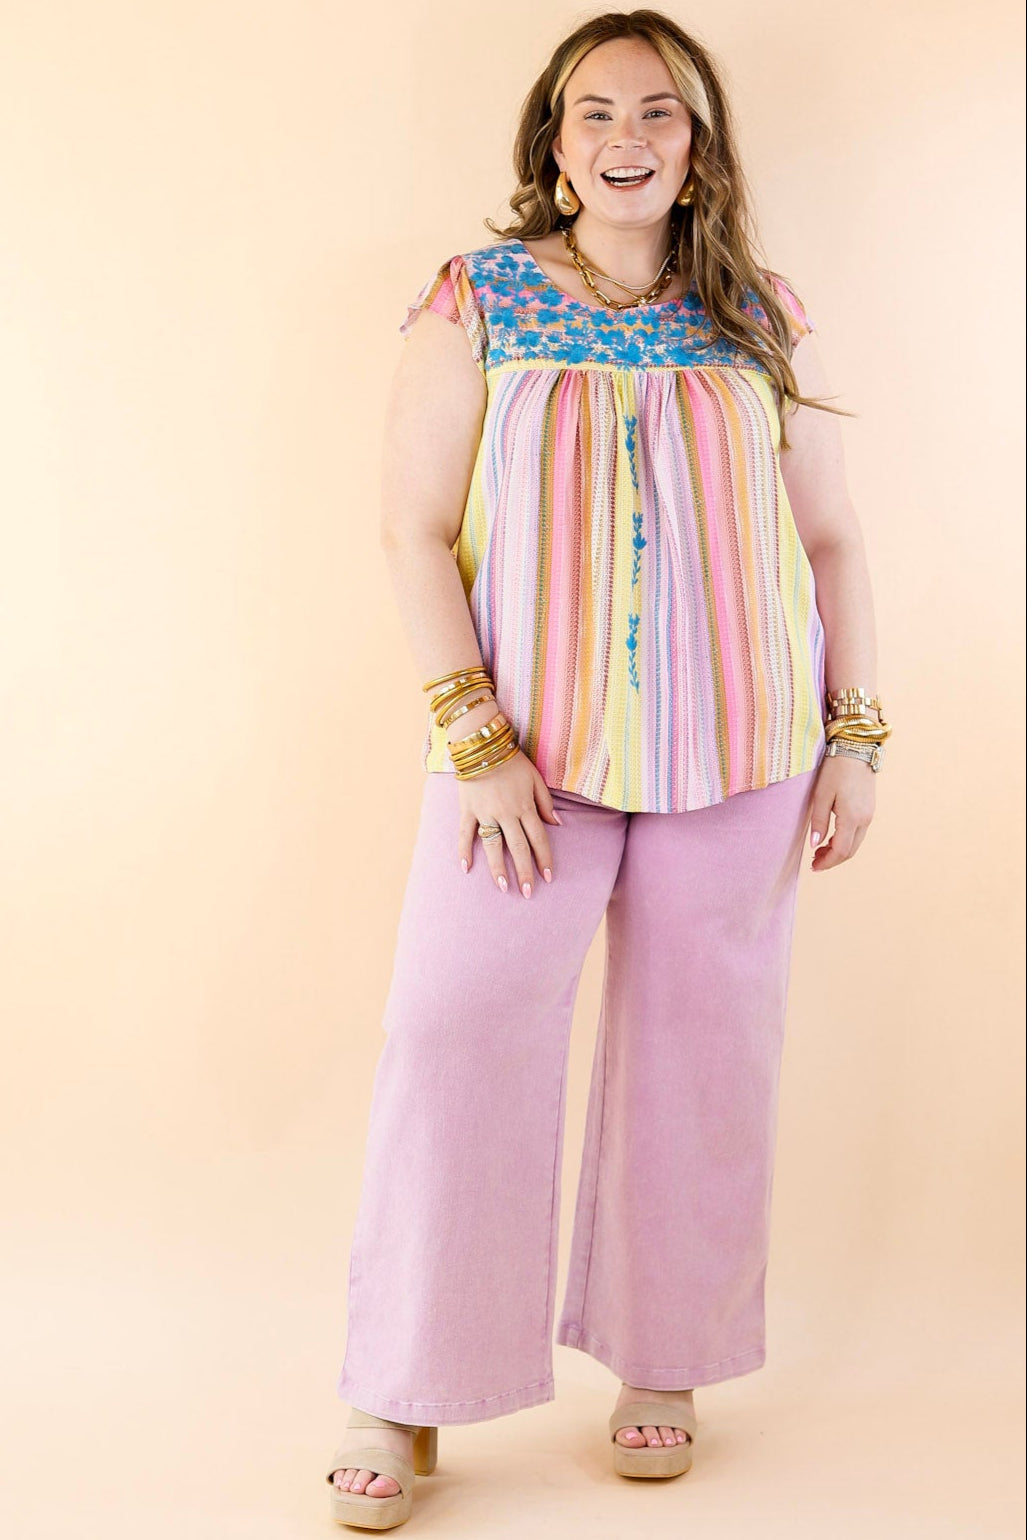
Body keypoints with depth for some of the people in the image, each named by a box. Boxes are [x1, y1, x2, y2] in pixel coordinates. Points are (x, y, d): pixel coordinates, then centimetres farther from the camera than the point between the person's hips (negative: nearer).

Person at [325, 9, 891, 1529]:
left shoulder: (763, 322, 6)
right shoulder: (476, 304, 0)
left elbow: (832, 542, 9)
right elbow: (416, 529, -3)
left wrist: (856, 738, 3)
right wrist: (474, 736, -12)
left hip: (737, 750, 2)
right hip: (530, 743, -1)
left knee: (700, 1049, 7)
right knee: (459, 1034, -4)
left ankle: (661, 1358, 26)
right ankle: (401, 1397, 10)